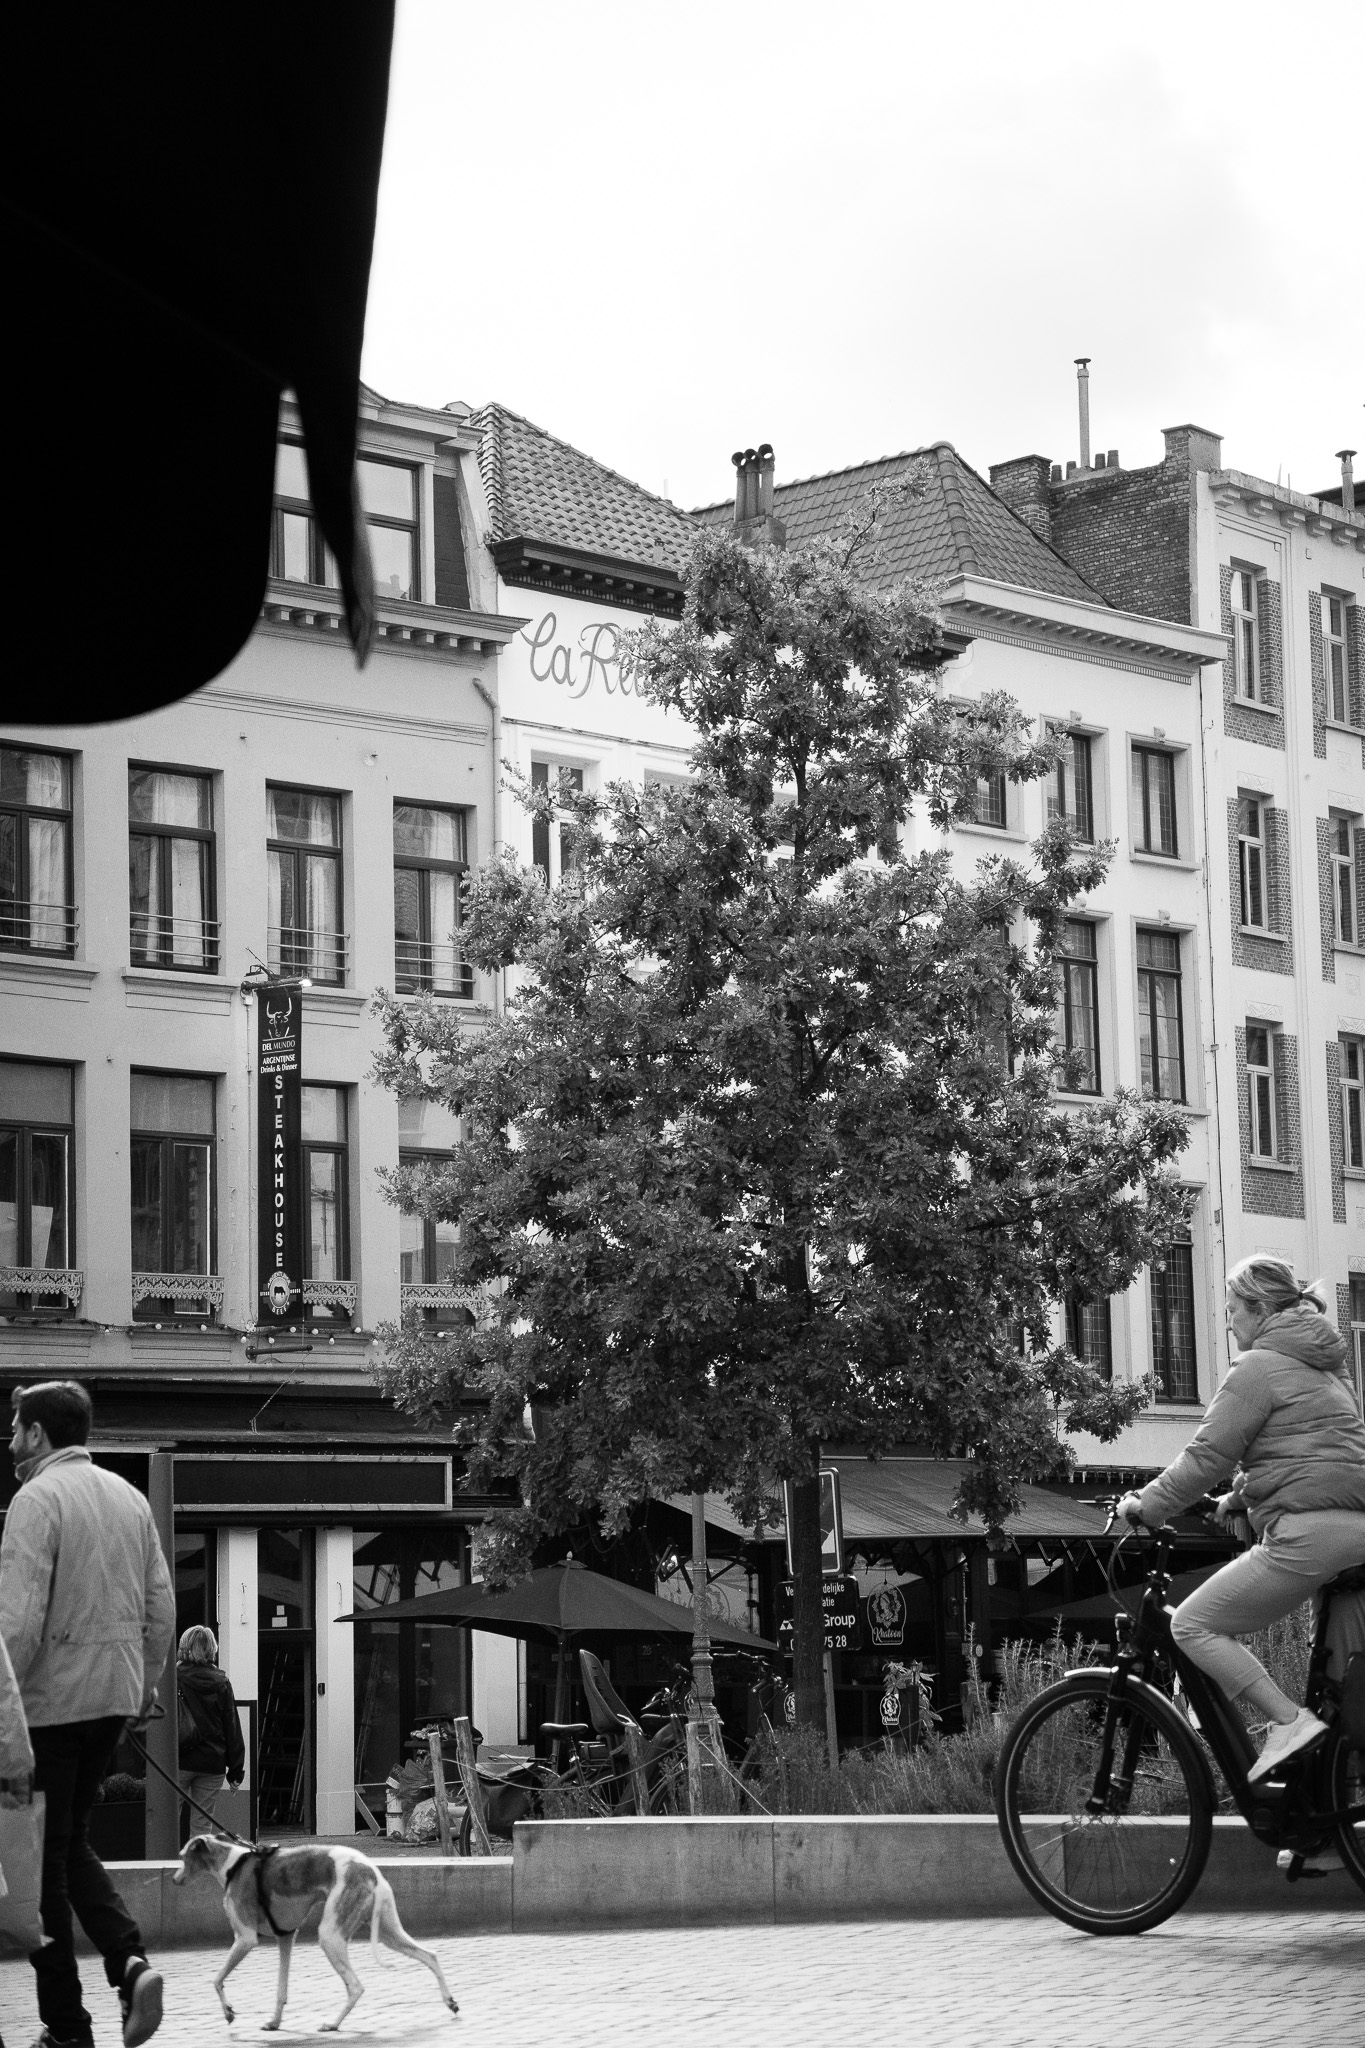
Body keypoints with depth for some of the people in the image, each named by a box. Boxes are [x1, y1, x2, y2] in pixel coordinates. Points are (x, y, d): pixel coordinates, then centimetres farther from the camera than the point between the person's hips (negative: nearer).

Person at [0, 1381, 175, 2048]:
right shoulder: (129, 1497, 11)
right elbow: (161, 1602, 13)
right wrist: (147, 1682, 22)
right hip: (116, 1696, 7)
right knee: (71, 1842, 20)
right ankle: (131, 1961, -2)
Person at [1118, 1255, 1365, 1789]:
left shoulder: (1259, 1367, -3)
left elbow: (1207, 1456, -6)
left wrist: (1145, 1505, 3)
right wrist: (1240, 1498, 33)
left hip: (1308, 1534, -9)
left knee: (1192, 1624, -5)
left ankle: (1289, 1722, -14)